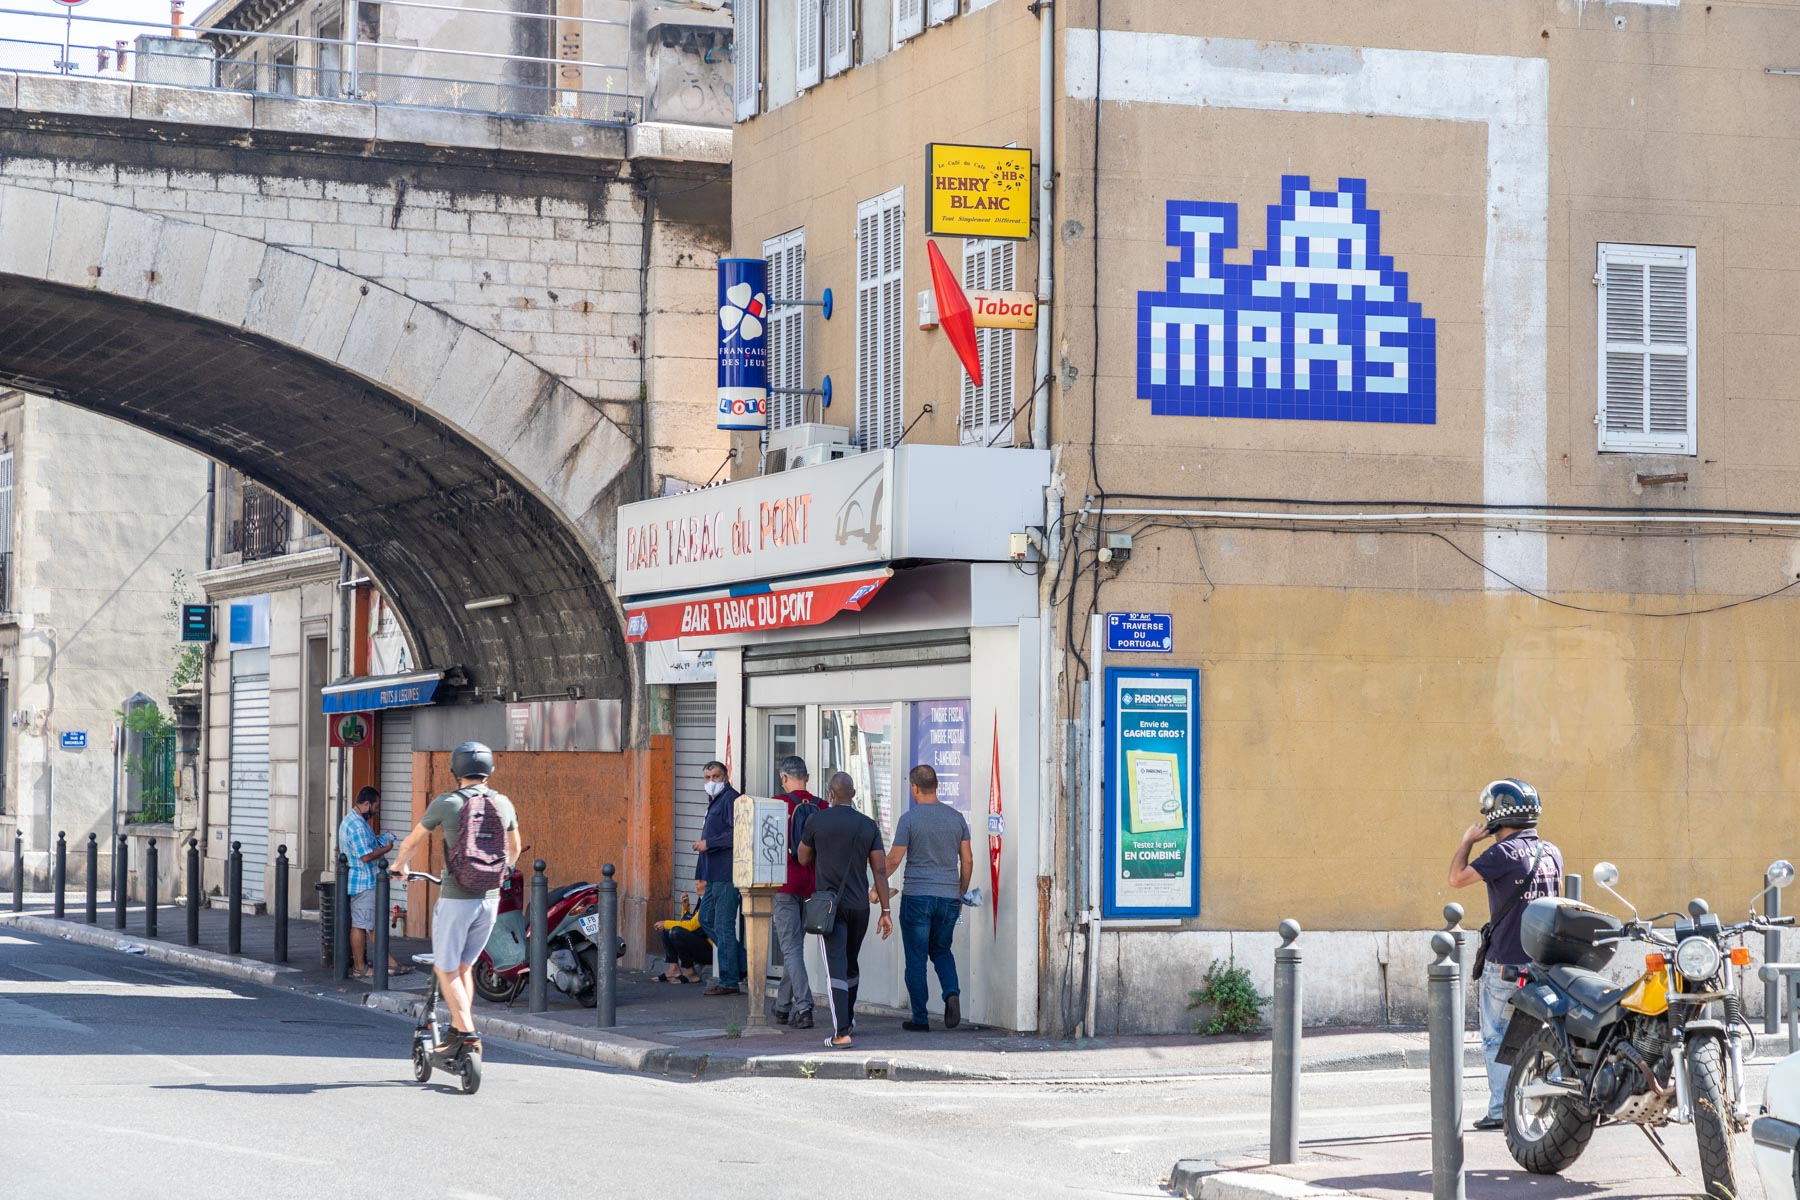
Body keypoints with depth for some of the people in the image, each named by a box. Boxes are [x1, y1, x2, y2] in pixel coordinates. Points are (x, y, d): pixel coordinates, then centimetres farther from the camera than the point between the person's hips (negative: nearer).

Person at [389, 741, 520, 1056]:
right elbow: (514, 848, 22)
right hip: (490, 898, 5)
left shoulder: (445, 804, -8)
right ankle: (459, 1031, 20)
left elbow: (412, 843, 6)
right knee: (465, 966, 19)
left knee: (446, 970, 4)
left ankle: (467, 1034, -8)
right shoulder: (503, 804, 4)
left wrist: (399, 866, 28)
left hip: (455, 899, -5)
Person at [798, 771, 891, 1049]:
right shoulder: (869, 826, 2)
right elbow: (880, 870, 0)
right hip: (859, 906, 3)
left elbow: (803, 859, 9)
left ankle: (841, 1031, -19)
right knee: (851, 964, 21)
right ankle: (848, 1018, 38)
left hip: (830, 903, -3)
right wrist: (885, 910, 3)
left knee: (837, 967, -8)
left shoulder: (817, 821, -4)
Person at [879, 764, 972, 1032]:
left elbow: (894, 859, -8)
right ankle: (952, 993, -5)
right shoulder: (956, 817, 5)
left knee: (916, 959, 4)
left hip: (917, 897, -4)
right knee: (941, 950, 20)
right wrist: (961, 894, 19)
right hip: (949, 897, 4)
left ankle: (920, 1018, 6)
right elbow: (967, 861, 7)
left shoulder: (909, 819, -8)